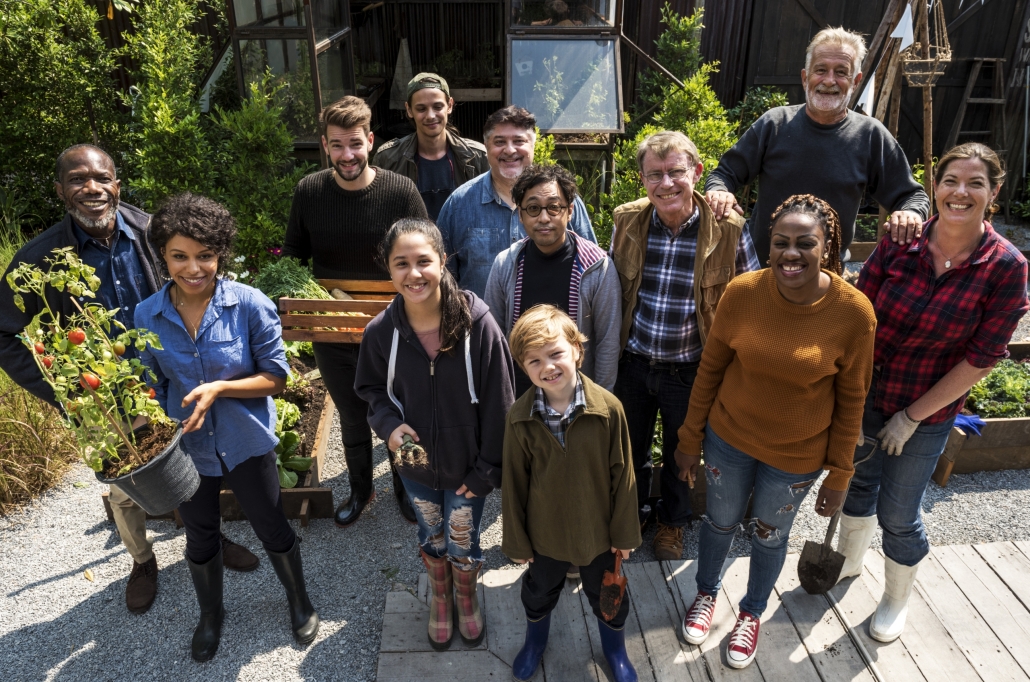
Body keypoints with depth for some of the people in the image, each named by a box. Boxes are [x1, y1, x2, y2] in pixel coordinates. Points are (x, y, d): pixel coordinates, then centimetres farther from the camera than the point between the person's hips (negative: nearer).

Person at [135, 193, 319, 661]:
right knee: (199, 540, 22)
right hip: (186, 449, 3)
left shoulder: (251, 305, -18)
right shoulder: (147, 316, -9)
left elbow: (276, 378, -14)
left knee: (272, 531, 14)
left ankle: (299, 602, 44)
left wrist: (220, 387, -28)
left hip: (247, 443, -2)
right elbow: (152, 386, 1)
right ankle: (211, 615, 51)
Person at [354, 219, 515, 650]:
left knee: (463, 544, 19)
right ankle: (440, 598, 56)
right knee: (431, 538, 26)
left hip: (466, 467, -2)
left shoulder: (478, 324, -24)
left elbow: (497, 405, -16)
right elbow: (371, 389, 2)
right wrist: (389, 425, -19)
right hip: (415, 465, 2)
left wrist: (487, 469, -11)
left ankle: (467, 598, 53)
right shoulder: (381, 332, -17)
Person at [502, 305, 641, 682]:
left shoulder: (608, 408, -23)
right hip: (545, 531, 1)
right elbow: (514, 483, -9)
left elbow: (622, 475, -12)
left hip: (598, 530, -1)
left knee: (606, 594, 24)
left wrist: (624, 532, -5)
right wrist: (517, 540, -1)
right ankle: (535, 641, 59)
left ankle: (615, 649, 54)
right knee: (540, 591, 27)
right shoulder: (519, 417, -19)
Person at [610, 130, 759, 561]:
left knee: (682, 453, 21)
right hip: (632, 363, 2)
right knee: (630, 449, 21)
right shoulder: (627, 221, -8)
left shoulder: (727, 230, -16)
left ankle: (672, 522, 49)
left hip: (690, 369, -2)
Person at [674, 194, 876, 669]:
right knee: (720, 520, 22)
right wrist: (690, 438, 1)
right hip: (728, 437, 1)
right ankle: (707, 594, 52)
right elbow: (710, 367, -5)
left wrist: (839, 475, -2)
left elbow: (851, 399, -8)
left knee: (768, 535, 20)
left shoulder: (855, 312, -20)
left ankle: (753, 612, 50)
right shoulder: (742, 292, -18)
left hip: (796, 456, -1)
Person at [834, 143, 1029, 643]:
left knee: (898, 515, 10)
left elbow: (981, 358, -14)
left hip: (928, 414, -2)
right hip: (865, 395, 2)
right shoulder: (899, 244, -12)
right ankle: (849, 560, 52)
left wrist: (911, 417, -12)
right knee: (859, 480, 22)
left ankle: (896, 598, 40)